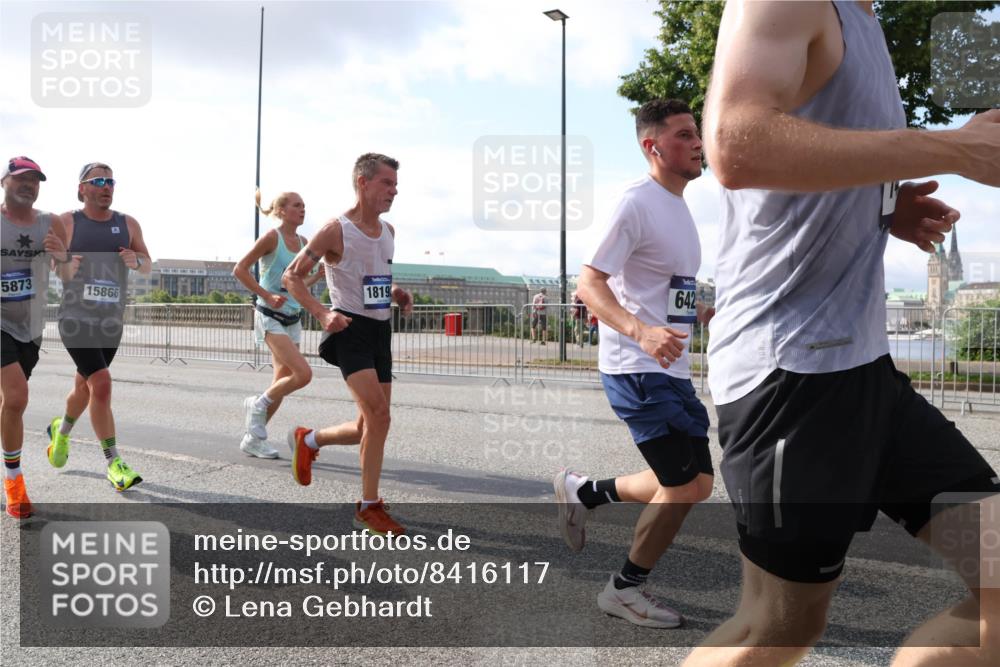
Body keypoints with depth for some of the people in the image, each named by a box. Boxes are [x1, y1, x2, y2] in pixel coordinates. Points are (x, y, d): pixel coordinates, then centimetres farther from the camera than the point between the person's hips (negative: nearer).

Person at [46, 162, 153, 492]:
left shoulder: (128, 224, 5)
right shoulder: (67, 222, -4)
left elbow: (148, 266, 10)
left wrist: (137, 260, -13)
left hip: (111, 323, 4)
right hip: (76, 320, -4)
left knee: (84, 388, 19)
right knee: (102, 385, -19)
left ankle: (61, 430, 51)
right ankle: (113, 463, -10)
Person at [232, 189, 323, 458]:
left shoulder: (303, 242, 10)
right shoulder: (272, 237, -11)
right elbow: (240, 269, -12)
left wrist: (320, 274, 5)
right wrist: (267, 296, -18)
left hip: (292, 319, 8)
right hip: (271, 318, -8)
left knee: (282, 382, 9)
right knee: (303, 373, -19)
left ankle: (253, 439, 23)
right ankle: (258, 404, 6)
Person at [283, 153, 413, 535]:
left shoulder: (388, 232, 12)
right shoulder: (336, 231, -10)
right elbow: (292, 277, -7)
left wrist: (397, 294, 6)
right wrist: (322, 314, -21)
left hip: (381, 331, 8)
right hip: (350, 330, -8)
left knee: (370, 426, 8)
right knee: (379, 415, -19)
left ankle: (307, 440, 35)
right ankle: (369, 507, -5)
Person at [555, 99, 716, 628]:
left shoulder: (678, 206, 16)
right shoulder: (638, 203, -14)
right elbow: (589, 284, -20)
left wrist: (711, 314, 17)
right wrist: (641, 332, -34)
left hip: (669, 370, 10)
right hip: (636, 369, -10)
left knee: (696, 484, 14)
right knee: (684, 486, -6)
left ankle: (583, 491, 28)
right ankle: (624, 590, 14)